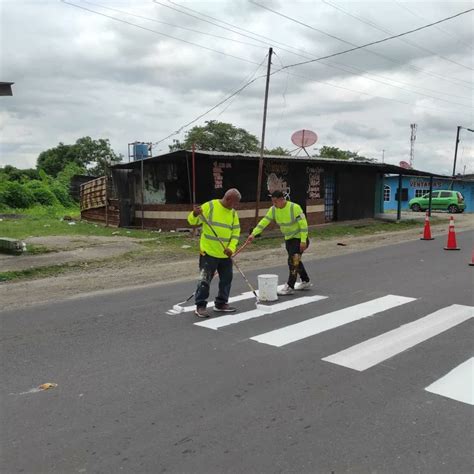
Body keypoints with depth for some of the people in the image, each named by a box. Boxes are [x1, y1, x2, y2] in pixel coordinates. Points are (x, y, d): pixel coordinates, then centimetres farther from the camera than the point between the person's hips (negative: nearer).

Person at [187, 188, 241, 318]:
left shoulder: (233, 213, 7)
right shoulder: (209, 206, -10)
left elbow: (236, 233, 5)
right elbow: (193, 221, -10)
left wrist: (231, 248, -10)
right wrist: (195, 214, -33)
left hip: (225, 254, 6)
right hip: (209, 252, -6)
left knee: (226, 278, 12)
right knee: (205, 279, -4)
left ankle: (221, 303, 27)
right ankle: (200, 306, 7)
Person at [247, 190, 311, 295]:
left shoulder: (294, 207, -24)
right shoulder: (273, 210, -6)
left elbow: (303, 224, -23)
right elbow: (264, 222, -10)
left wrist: (303, 241, -26)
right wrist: (253, 233, -22)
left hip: (299, 238, -7)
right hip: (288, 239, 7)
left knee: (293, 261, -14)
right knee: (295, 261, 16)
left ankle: (290, 287, -8)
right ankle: (306, 282, 33)